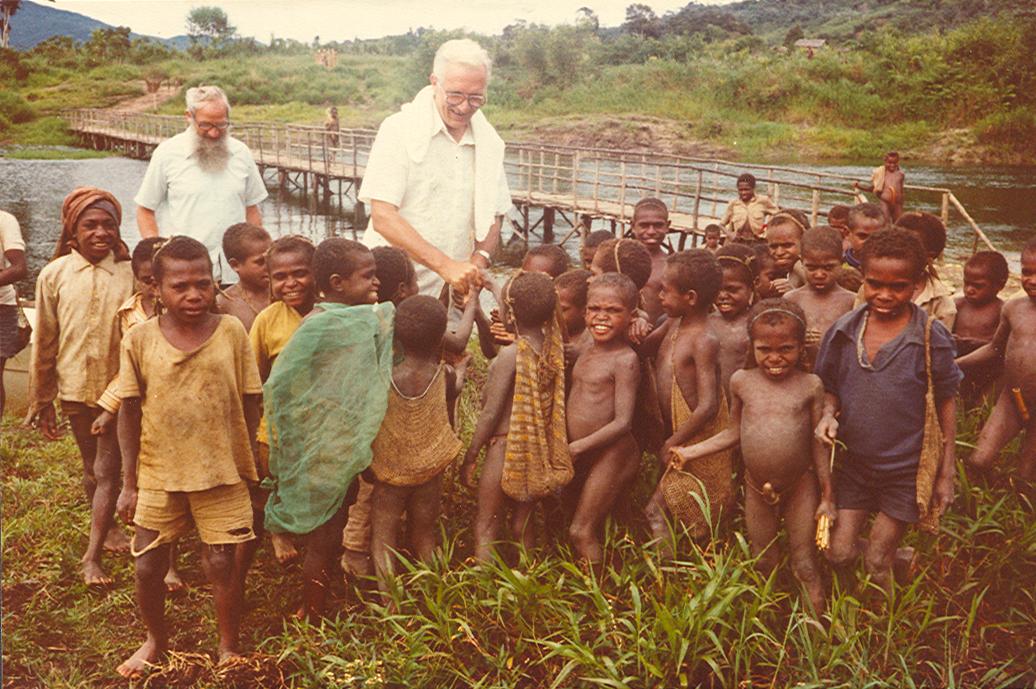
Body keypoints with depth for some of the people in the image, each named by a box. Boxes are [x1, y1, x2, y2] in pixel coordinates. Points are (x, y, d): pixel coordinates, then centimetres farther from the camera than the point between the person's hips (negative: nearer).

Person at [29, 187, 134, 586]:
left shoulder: (128, 274, -7)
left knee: (107, 470, 0)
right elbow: (44, 343, 1)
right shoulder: (54, 275, -4)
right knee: (92, 467, 17)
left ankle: (92, 555, 8)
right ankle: (106, 527, 38)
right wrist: (42, 402, 4)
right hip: (75, 386, 2)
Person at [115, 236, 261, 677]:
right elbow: (130, 412, 0)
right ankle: (156, 640, 38)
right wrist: (128, 483, 1)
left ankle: (229, 648, 27)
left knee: (220, 566, 4)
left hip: (221, 473, -1)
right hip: (157, 475, 1)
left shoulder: (231, 332, -7)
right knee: (147, 566, 10)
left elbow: (249, 402, 0)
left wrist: (247, 463, 2)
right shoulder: (139, 339, -5)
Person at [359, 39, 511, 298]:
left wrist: (478, 260, -4)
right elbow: (383, 218, -14)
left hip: (453, 291, 4)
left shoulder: (488, 141, 10)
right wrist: (446, 265, -21)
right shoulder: (398, 129, -6)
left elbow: (493, 216, 18)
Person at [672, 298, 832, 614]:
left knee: (805, 565, 7)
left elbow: (818, 444, -3)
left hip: (801, 488, -2)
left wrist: (827, 497, 0)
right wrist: (692, 452, 4)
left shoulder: (810, 386, -8)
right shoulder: (741, 381, -3)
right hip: (757, 490, 3)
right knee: (765, 565, 16)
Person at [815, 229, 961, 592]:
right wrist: (828, 415, -15)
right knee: (839, 554, 7)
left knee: (877, 565, 6)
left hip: (905, 470, -3)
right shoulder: (844, 331, -6)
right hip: (853, 463, 3)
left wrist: (947, 473, -4)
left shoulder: (931, 337, -14)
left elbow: (946, 403, -6)